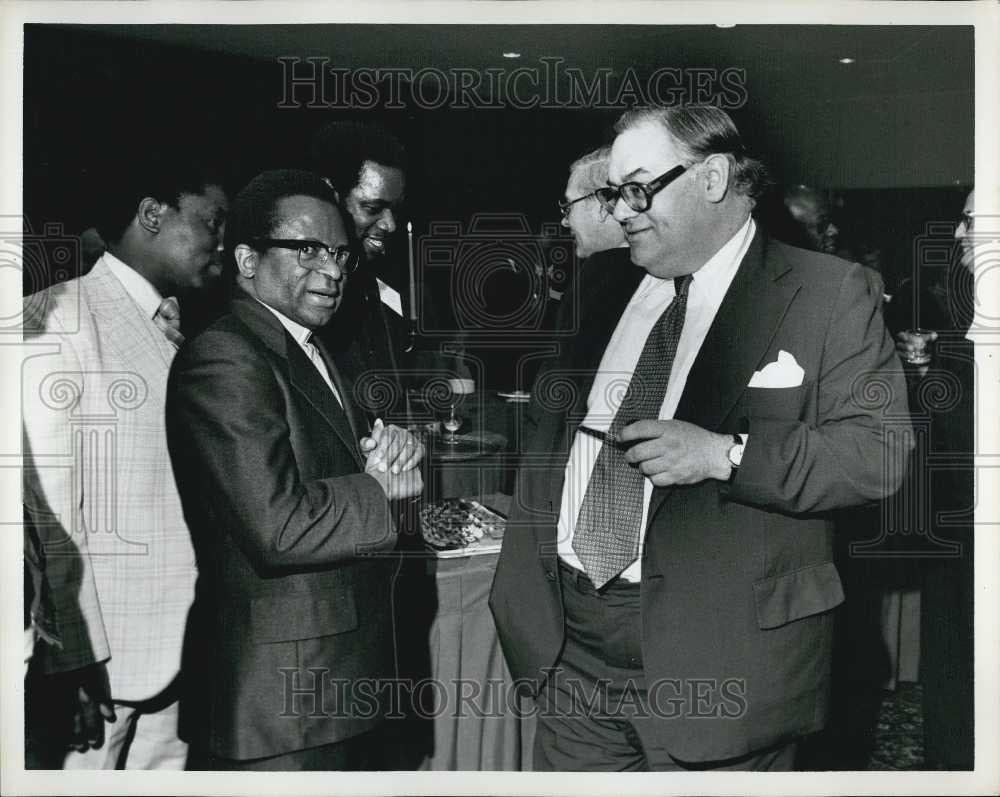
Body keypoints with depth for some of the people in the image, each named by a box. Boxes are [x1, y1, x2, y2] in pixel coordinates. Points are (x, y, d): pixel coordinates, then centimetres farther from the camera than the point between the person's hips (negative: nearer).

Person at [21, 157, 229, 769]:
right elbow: (48, 499, -13)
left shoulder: (176, 333, 13)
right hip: (97, 651, -6)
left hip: (175, 645, 6)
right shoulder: (59, 317, -8)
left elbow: (188, 487, 10)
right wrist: (73, 655, -16)